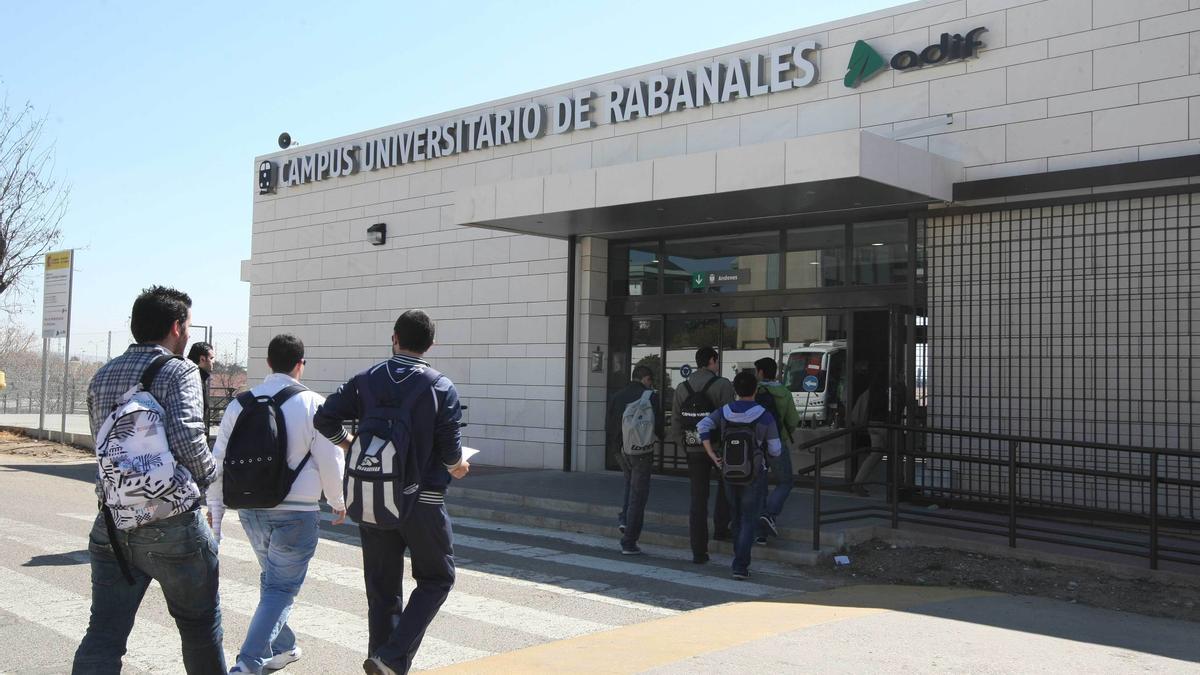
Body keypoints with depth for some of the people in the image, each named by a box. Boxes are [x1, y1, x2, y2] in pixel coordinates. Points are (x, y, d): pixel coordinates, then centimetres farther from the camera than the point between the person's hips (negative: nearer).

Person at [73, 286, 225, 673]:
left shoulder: (102, 376, 12)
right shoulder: (178, 371, -9)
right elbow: (187, 439, -20)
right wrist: (210, 475, -3)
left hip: (112, 523, 5)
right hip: (172, 525, -5)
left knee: (103, 636, 7)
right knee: (200, 626, 14)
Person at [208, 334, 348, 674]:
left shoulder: (240, 404, 2)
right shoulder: (312, 404, -11)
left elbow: (219, 460, 5)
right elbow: (330, 461, -8)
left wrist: (215, 507, 17)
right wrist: (338, 502, 9)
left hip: (251, 509, 5)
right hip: (297, 512, -5)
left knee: (271, 578, 24)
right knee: (281, 588, 4)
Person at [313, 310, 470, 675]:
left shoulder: (366, 380, 1)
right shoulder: (441, 388, -8)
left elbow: (324, 419, -3)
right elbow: (451, 450, -12)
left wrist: (347, 443, 17)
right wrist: (457, 467, 10)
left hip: (371, 502, 4)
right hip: (422, 500, -3)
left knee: (381, 586, 14)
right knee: (436, 578, 12)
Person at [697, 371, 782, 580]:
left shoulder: (724, 412, -1)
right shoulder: (764, 417, -11)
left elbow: (703, 426, -11)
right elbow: (775, 451, -7)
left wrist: (712, 456, -8)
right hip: (754, 475, -4)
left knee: (737, 518, 19)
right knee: (749, 521, 1)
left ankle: (740, 561, 28)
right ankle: (740, 567, -6)